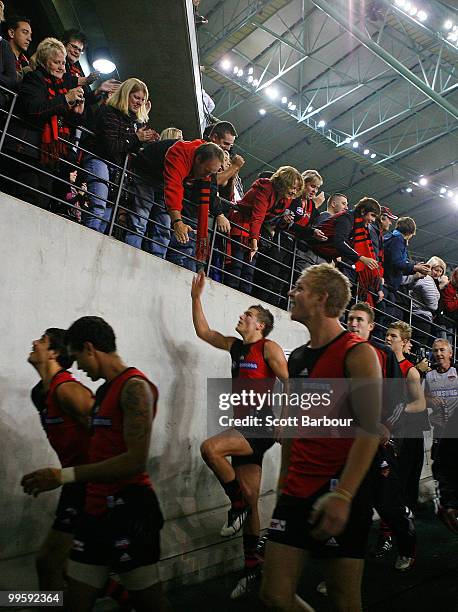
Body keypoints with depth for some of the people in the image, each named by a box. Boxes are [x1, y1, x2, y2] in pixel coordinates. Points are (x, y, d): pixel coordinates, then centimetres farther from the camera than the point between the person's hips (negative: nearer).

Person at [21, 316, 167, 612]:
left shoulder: (134, 387, -15)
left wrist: (64, 476, -21)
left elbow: (136, 461, -23)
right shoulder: (105, 390, 15)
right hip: (98, 509, 9)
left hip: (129, 509, -9)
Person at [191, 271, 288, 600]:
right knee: (251, 502, 9)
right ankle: (252, 566, 18)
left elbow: (290, 383, -9)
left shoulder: (269, 348, -5)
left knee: (210, 448, -29)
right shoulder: (236, 346, 15)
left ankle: (238, 504, -9)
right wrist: (197, 296, 16)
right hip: (244, 428, 7)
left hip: (262, 426, -7)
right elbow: (203, 331, 20)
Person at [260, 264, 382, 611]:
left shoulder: (357, 353, -10)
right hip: (297, 493, 7)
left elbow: (370, 431, -16)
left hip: (341, 493, -6)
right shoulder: (297, 357, 12)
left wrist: (343, 496, -24)